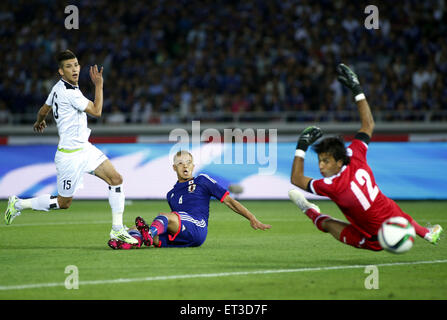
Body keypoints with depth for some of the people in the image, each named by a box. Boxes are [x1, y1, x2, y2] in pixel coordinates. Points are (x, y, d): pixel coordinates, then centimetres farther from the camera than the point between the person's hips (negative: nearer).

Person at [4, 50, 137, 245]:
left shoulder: (59, 88, 7)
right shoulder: (69, 92, -23)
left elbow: (44, 110, 22)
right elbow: (96, 111, -20)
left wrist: (39, 122, 44)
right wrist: (98, 85, -14)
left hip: (85, 148, 9)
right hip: (70, 154, -9)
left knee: (115, 179, -1)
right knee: (63, 202, 2)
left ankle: (117, 229, 3)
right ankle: (18, 204, 19)